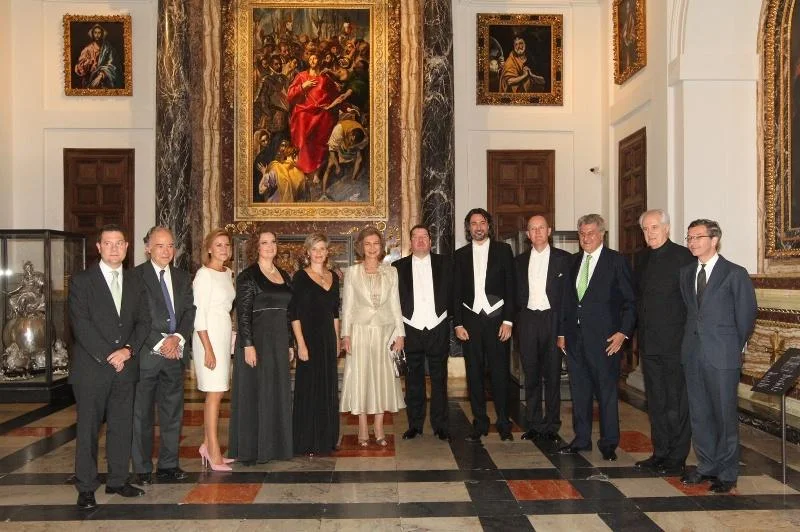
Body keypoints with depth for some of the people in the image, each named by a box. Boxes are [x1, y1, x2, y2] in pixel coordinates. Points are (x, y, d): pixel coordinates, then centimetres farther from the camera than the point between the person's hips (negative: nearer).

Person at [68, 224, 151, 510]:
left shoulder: (135, 282, 13)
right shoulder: (81, 280, -1)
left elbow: (143, 321, 8)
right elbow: (81, 324, -9)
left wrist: (128, 349, -8)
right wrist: (108, 356, -13)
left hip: (125, 367, 4)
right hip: (92, 368, -4)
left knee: (122, 425, 8)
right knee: (88, 427, 2)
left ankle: (118, 480, 20)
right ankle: (86, 487, 11)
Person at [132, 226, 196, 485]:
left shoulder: (183, 278, 14)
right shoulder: (135, 277, -3)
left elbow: (189, 311, 7)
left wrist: (177, 338, -9)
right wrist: (159, 343, -13)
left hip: (175, 352, 5)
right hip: (146, 353, -4)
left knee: (173, 412, 9)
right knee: (142, 413, 3)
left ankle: (169, 464, 20)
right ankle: (142, 469, 13)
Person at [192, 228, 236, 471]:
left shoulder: (228, 273, 13)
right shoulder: (204, 274, -11)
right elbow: (199, 314, -14)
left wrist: (228, 338, 12)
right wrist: (208, 349, -17)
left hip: (224, 334, 8)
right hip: (209, 335, -8)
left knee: (216, 392, 11)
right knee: (215, 393, -5)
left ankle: (207, 444, 21)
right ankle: (214, 452, 2)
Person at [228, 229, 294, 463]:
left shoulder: (284, 276, 13)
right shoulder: (247, 276, -6)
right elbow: (243, 313, -12)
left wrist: (289, 344, 13)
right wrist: (248, 345, -19)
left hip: (279, 342, 7)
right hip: (256, 340, -7)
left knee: (278, 394, 10)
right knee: (254, 393, -1)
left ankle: (273, 446, 22)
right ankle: (251, 450, 9)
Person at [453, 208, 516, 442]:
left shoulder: (503, 250, 5)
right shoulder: (460, 254, 10)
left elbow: (511, 287, 1)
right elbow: (456, 292, 9)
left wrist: (508, 320, -6)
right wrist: (458, 324, 1)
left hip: (496, 318, -2)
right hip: (470, 320, 2)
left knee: (500, 373, -1)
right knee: (474, 374, 5)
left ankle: (504, 424, 11)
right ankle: (479, 425, 13)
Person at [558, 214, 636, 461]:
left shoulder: (616, 261, -3)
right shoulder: (574, 261, 13)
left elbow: (630, 301, -4)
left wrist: (623, 332, -12)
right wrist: (562, 332, 12)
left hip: (604, 338, -5)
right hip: (575, 337, 5)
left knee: (606, 391, 2)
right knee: (579, 390, 11)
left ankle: (609, 443, 14)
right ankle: (581, 439, 23)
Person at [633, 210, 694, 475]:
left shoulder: (683, 256, -9)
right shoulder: (640, 258, 12)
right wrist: (639, 329, 11)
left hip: (675, 342, -7)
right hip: (648, 341, 7)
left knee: (677, 402, 2)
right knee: (655, 401, 14)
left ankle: (677, 458, 12)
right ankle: (660, 453, 25)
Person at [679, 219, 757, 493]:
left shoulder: (735, 274, -6)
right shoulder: (686, 273, 11)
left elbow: (746, 316, -2)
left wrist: (734, 349, 1)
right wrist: (692, 339, 8)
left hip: (722, 357, -5)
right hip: (693, 355, 6)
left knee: (725, 414, 2)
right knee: (699, 414, 12)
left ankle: (727, 473, 14)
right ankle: (706, 466, 25)